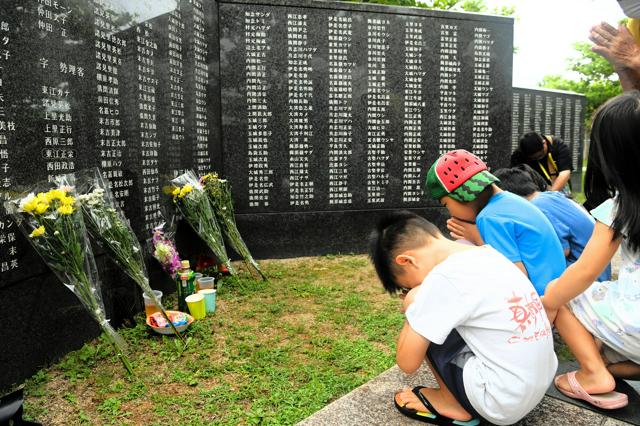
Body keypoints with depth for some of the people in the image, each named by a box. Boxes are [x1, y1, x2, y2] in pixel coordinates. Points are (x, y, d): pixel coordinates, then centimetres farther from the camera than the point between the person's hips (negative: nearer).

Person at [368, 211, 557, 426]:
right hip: (541, 385, 8)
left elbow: (407, 362, -14)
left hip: (503, 402, -8)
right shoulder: (489, 255, 4)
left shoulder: (444, 277, -20)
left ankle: (453, 403, 8)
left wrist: (414, 309, 2)